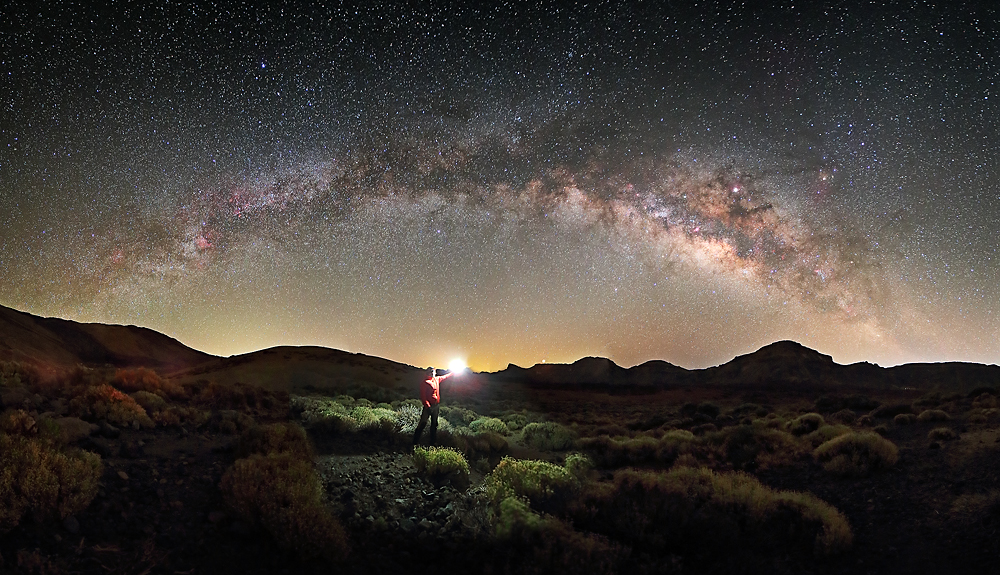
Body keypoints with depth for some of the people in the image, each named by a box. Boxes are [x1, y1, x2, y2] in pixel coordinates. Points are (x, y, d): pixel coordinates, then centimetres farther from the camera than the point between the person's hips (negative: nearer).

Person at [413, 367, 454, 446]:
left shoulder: (437, 379, 9)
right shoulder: (425, 383, -10)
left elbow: (445, 376, 29)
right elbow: (423, 396, -13)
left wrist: (453, 372, 37)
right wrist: (427, 405, -21)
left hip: (436, 405, 7)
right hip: (429, 406, -7)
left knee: (434, 424, 12)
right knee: (423, 423, -11)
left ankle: (433, 442, 20)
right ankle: (415, 442, -8)